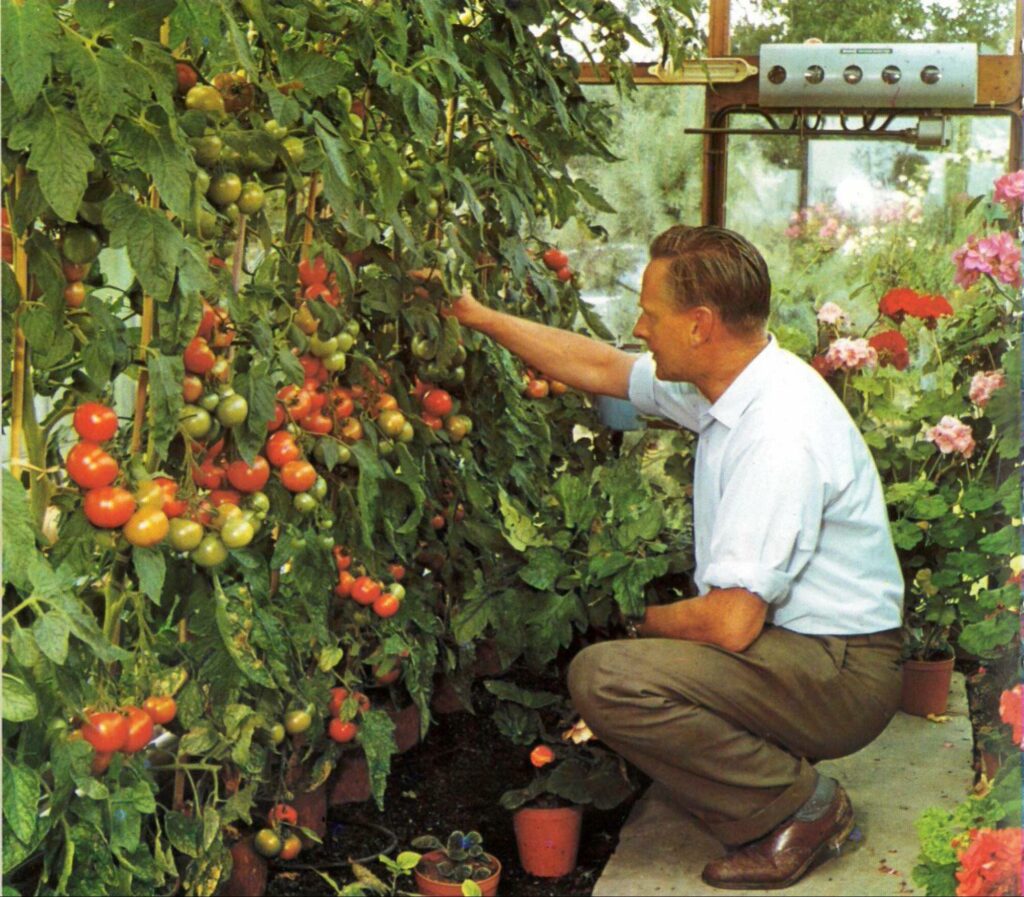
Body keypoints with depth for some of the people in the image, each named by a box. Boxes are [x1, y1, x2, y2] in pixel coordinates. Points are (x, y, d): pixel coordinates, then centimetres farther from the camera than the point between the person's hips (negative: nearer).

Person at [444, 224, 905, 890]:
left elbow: (732, 623, -28)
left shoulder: (778, 436, -27)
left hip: (844, 677, -10)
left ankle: (802, 805, -7)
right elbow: (600, 369, 17)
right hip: (792, 645, 10)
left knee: (606, 677, -24)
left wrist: (647, 623, -7)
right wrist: (480, 317, 19)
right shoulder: (737, 382, 3)